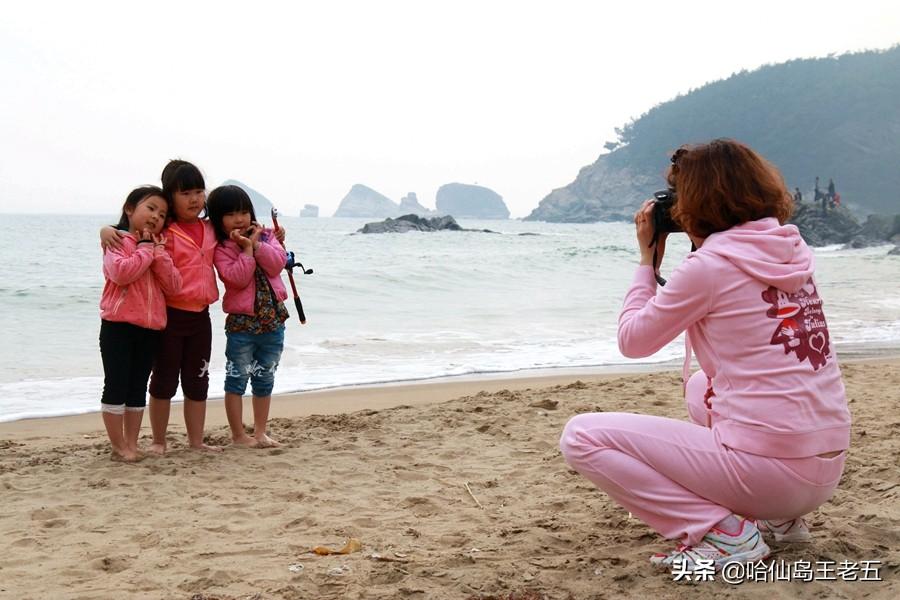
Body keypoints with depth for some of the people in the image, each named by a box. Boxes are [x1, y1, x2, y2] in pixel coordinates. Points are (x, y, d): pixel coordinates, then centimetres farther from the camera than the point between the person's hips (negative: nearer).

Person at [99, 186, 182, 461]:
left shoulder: (159, 248, 16)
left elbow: (174, 286, 3)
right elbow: (121, 272, -23)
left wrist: (158, 252, -6)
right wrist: (146, 249, -12)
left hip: (151, 328, 6)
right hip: (118, 325, -6)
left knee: (138, 389, 10)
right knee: (116, 386, -2)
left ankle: (131, 443, 17)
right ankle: (119, 446, 6)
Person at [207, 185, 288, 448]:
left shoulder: (265, 236, 7)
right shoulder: (221, 248, -7)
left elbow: (277, 264, -8)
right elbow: (237, 278, -20)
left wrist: (257, 244, -15)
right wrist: (246, 248, -19)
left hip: (273, 319, 5)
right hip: (241, 322, -5)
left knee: (265, 379, 13)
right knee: (237, 378, 3)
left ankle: (260, 432, 23)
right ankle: (238, 435, 12)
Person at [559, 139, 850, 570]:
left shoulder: (709, 265, -12)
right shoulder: (793, 250, 9)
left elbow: (632, 340, 1)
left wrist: (647, 258, 11)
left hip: (770, 469, -8)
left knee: (582, 437, -4)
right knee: (701, 387, 36)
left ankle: (726, 534, -9)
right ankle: (778, 518, 20)